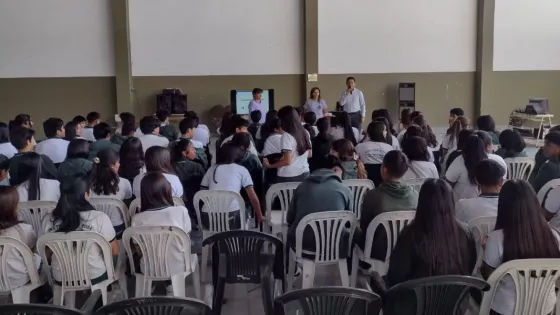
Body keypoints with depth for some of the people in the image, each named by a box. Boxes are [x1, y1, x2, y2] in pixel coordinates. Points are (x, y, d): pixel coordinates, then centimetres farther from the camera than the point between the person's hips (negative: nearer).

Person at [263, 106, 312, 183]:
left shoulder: (287, 136, -15)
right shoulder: (305, 132, 5)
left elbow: (287, 161, -18)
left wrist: (269, 165, -9)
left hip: (289, 177, -7)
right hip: (305, 173, 7)